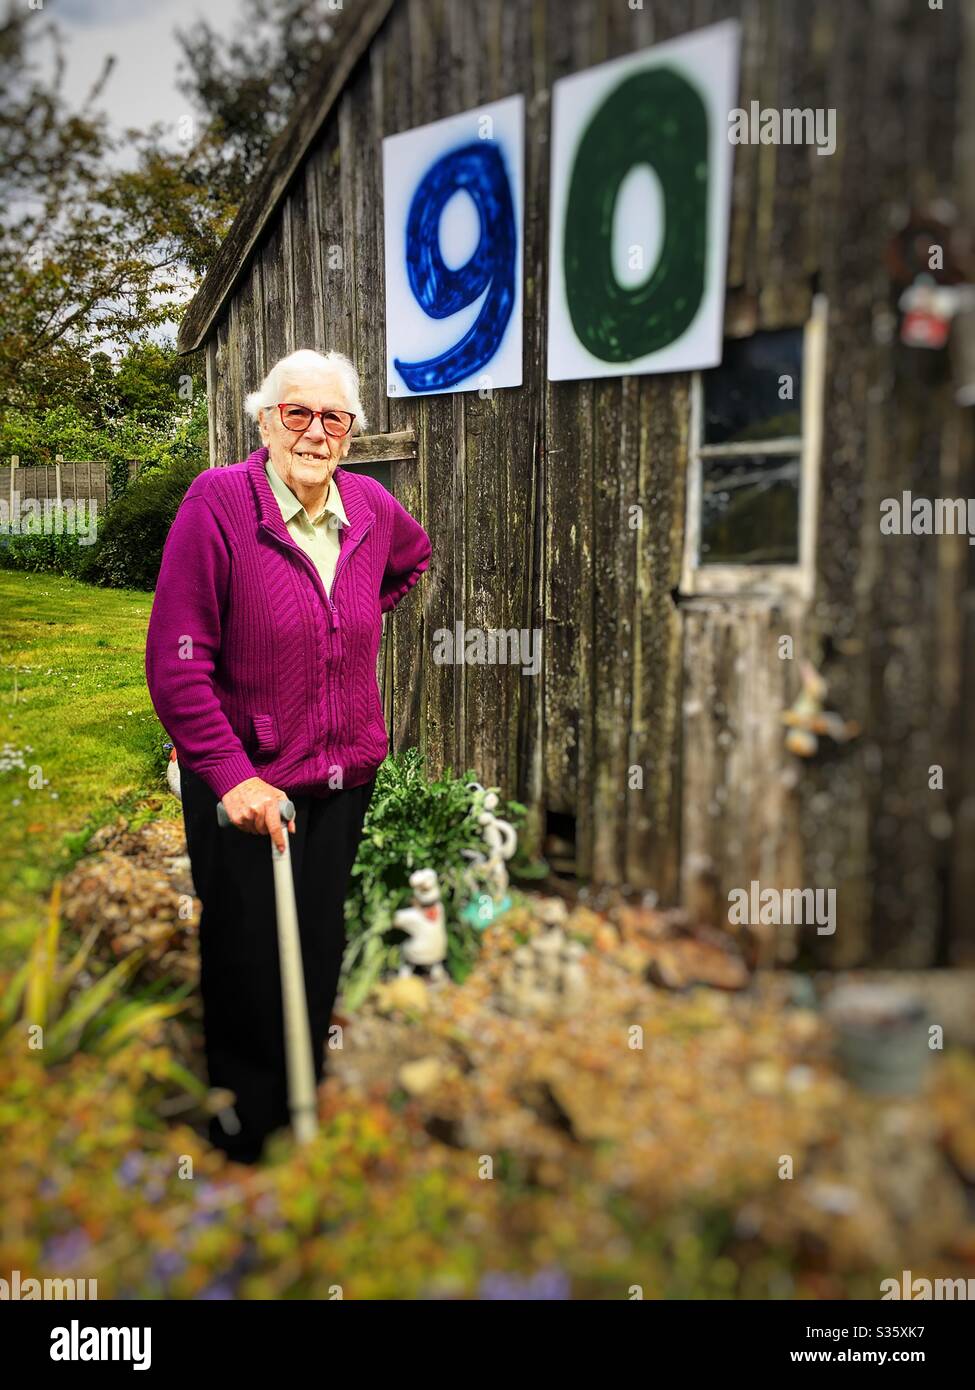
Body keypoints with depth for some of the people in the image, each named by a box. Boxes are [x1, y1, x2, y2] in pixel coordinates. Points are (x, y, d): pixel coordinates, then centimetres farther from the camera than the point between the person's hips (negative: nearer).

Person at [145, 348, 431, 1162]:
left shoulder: (371, 506, 1)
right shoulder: (218, 501, -14)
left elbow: (416, 555, 26)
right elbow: (176, 661, -17)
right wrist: (229, 776, -20)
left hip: (344, 781, 5)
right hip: (245, 790, -5)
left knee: (319, 960, 19)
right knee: (248, 970, 9)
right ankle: (244, 1134, 34)